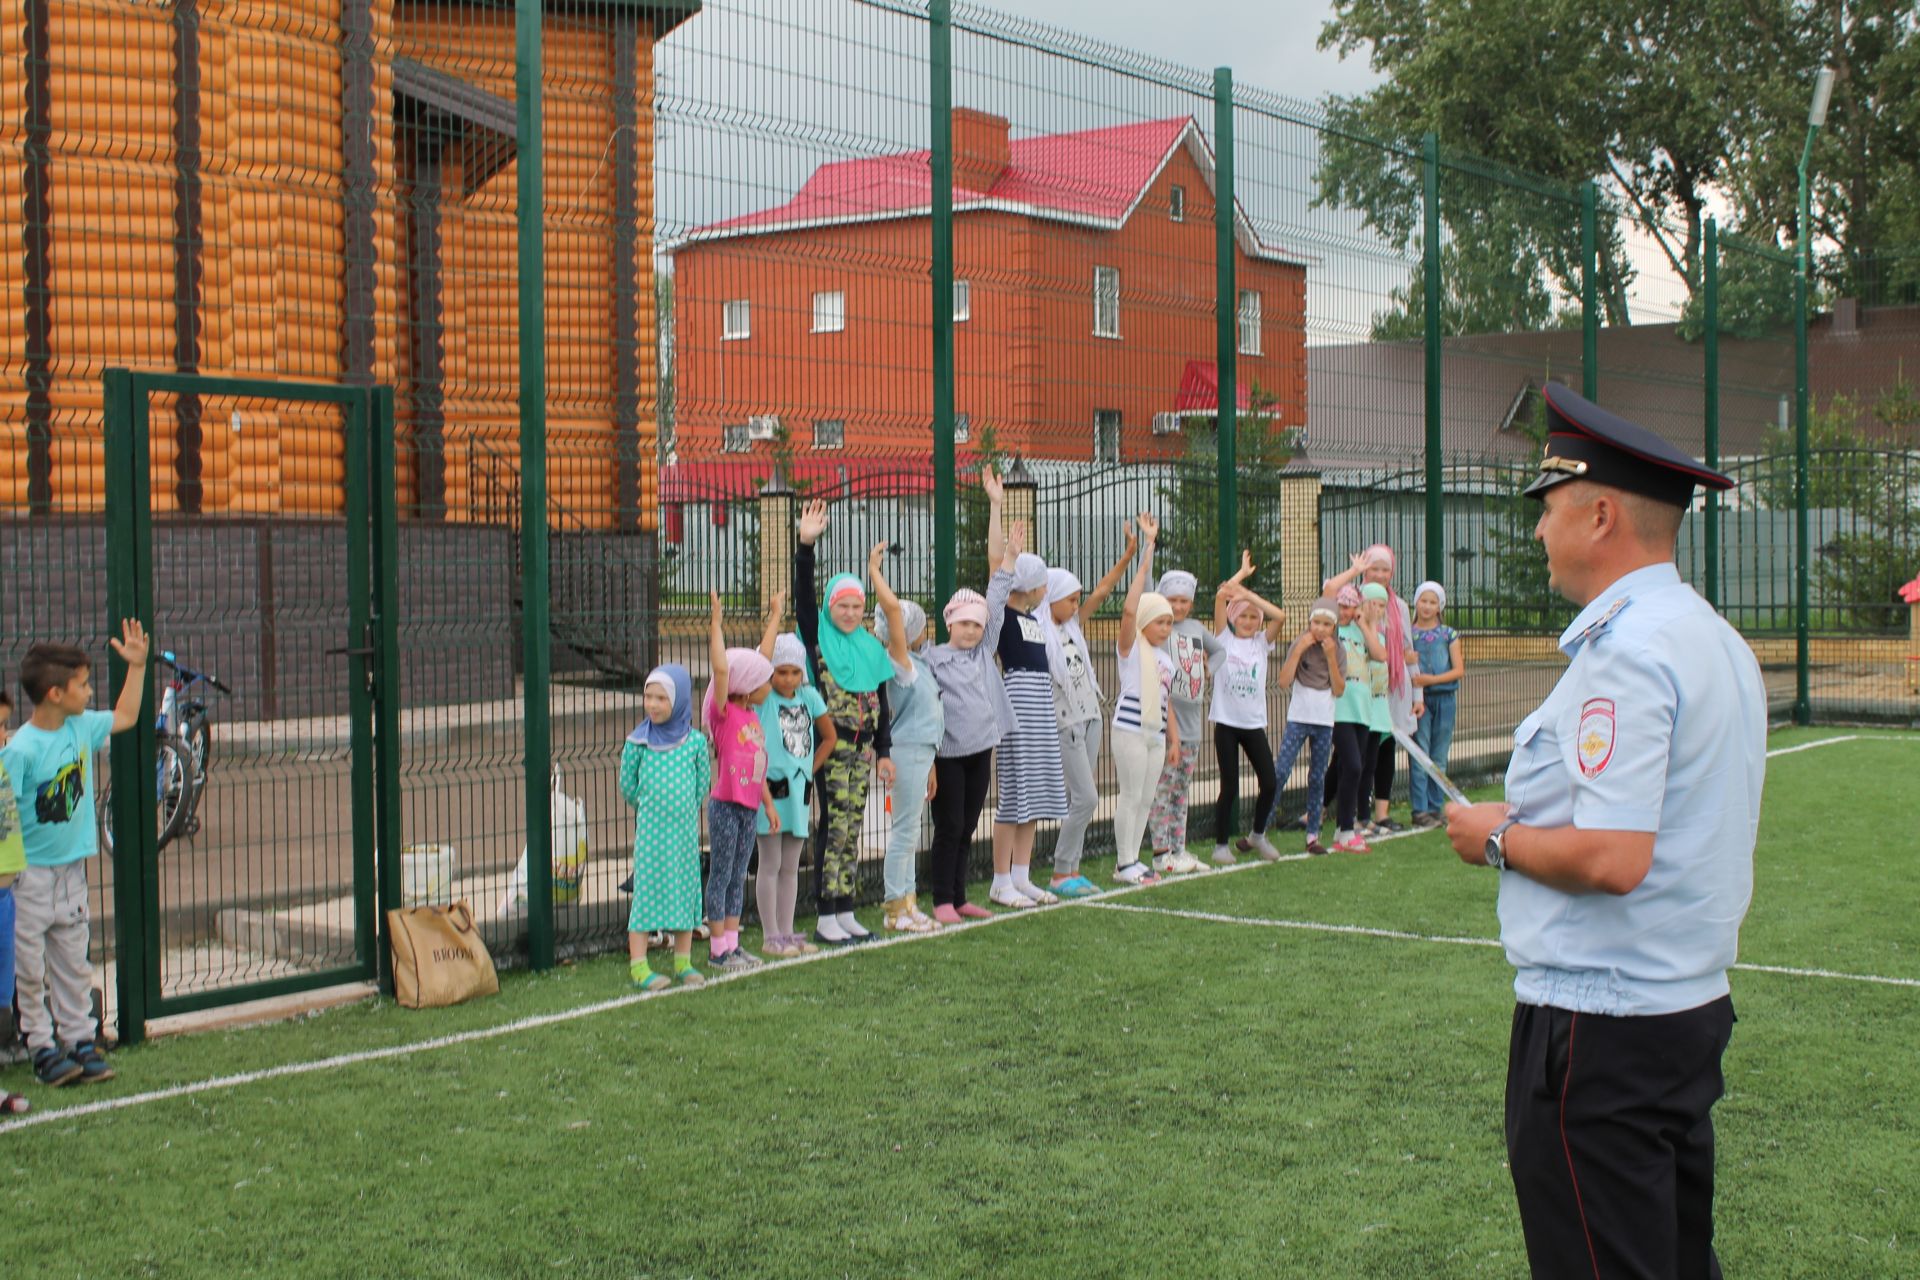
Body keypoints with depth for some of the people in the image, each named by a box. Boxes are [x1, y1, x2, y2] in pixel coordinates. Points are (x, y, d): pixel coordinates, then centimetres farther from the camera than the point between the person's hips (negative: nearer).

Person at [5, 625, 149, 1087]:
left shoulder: (81, 726, 1)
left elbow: (125, 717, 19)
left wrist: (137, 666, 14)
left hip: (71, 867, 7)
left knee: (74, 962, 12)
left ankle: (79, 1040, 19)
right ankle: (42, 1047, 10)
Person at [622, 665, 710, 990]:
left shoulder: (695, 741, -2)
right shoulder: (638, 742, -6)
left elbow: (703, 783, 9)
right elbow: (627, 786, 4)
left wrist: (684, 810, 9)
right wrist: (650, 809, 10)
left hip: (685, 829, 2)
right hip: (650, 829, -2)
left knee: (685, 889, 8)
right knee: (647, 890, -2)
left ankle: (683, 962, 18)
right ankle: (638, 965, 3)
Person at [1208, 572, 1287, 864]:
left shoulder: (1262, 642, 8)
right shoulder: (1225, 639, 2)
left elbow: (1281, 617, -9)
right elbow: (1221, 597, -8)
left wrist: (1249, 595, -10)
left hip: (1254, 723, 3)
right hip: (1226, 723, -3)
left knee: (1269, 784, 0)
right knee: (1229, 788, -1)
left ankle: (1258, 835, 22)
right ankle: (1221, 844, 12)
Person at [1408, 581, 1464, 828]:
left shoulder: (1449, 634, 7)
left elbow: (1459, 670, 1)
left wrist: (1432, 679, -12)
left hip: (1444, 698, 2)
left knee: (1439, 757, 6)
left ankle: (1435, 808, 13)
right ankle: (1420, 811, -5)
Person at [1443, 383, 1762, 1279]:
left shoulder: (1623, 651, -20)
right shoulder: (1717, 640, 11)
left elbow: (1612, 859, -27)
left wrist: (1499, 839, -11)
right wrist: (1533, 824, 16)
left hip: (1599, 1025, -10)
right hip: (1692, 1002, 10)